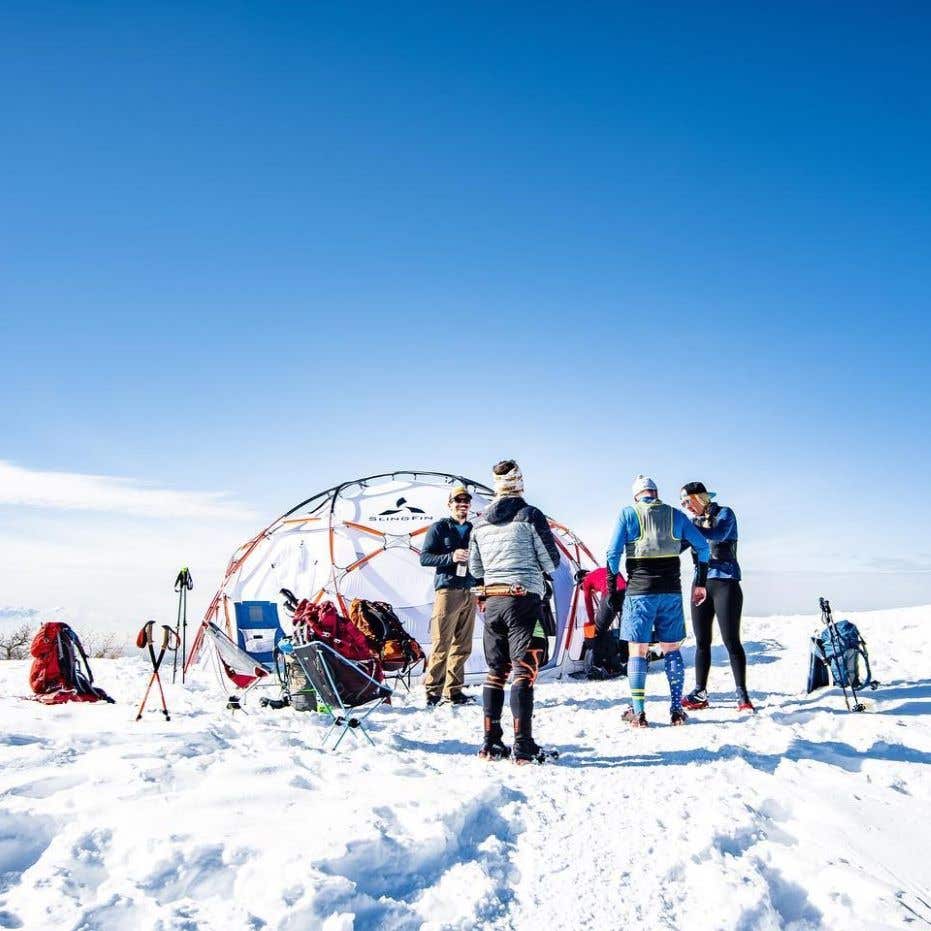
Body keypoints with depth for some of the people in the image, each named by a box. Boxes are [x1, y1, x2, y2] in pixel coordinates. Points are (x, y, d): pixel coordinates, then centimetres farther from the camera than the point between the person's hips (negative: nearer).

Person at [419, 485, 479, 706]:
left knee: (462, 646, 5)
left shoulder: (473, 530, 17)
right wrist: (450, 557, -16)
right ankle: (433, 691, 0)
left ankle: (453, 690, 12)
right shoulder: (439, 528, 2)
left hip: (470, 592, 5)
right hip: (447, 590, -5)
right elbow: (424, 557, -4)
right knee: (441, 644, -7)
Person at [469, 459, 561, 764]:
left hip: (492, 600, 5)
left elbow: (475, 568, 15)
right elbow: (552, 562, -4)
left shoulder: (481, 523, 9)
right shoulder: (530, 516, -7)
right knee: (524, 670, -3)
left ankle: (491, 742, 14)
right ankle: (523, 745, -4)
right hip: (524, 598, -5)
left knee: (496, 670, 12)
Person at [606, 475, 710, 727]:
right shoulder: (675, 515, 9)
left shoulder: (628, 514, 1)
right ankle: (676, 710, 12)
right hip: (671, 592, 3)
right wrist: (700, 583, 14)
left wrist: (611, 588, 2)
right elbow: (702, 547, 9)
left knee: (638, 650, 3)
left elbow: (613, 553, -5)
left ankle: (637, 713, 2)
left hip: (640, 591, -2)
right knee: (671, 649, 11)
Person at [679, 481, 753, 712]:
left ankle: (742, 695, -2)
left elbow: (717, 534, -24)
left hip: (725, 583, -6)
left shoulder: (724, 513, -4)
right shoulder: (695, 520, 12)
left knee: (731, 641, -7)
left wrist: (692, 522, -24)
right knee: (702, 641, 7)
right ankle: (700, 693, 13)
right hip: (701, 583, 6)